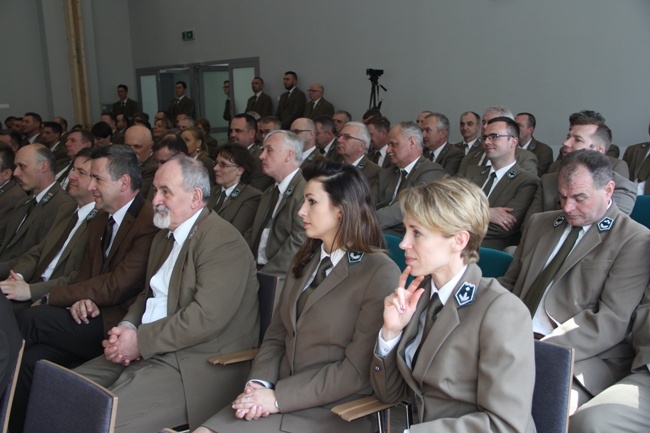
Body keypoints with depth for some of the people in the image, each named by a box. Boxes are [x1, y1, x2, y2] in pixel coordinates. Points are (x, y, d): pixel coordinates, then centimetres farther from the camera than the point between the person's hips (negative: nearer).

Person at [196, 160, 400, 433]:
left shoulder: (380, 274, -11)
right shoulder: (304, 260, 13)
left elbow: (357, 369, -15)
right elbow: (276, 335, 12)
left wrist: (278, 397, -16)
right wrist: (259, 385, -7)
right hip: (279, 398, 6)